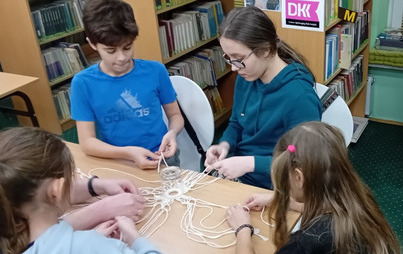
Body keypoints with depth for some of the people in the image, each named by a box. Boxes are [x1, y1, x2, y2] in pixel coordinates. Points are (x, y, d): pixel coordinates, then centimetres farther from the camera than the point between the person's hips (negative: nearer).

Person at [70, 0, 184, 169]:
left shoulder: (155, 71, -1)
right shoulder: (83, 83, -5)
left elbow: (175, 115, 10)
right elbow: (87, 142, -4)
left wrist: (172, 133, -11)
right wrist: (128, 153, -19)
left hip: (160, 161, 1)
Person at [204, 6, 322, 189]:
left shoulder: (299, 97, -25)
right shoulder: (246, 78, -2)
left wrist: (250, 163, -25)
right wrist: (225, 145, -7)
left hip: (272, 188, -6)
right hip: (238, 175, 6)